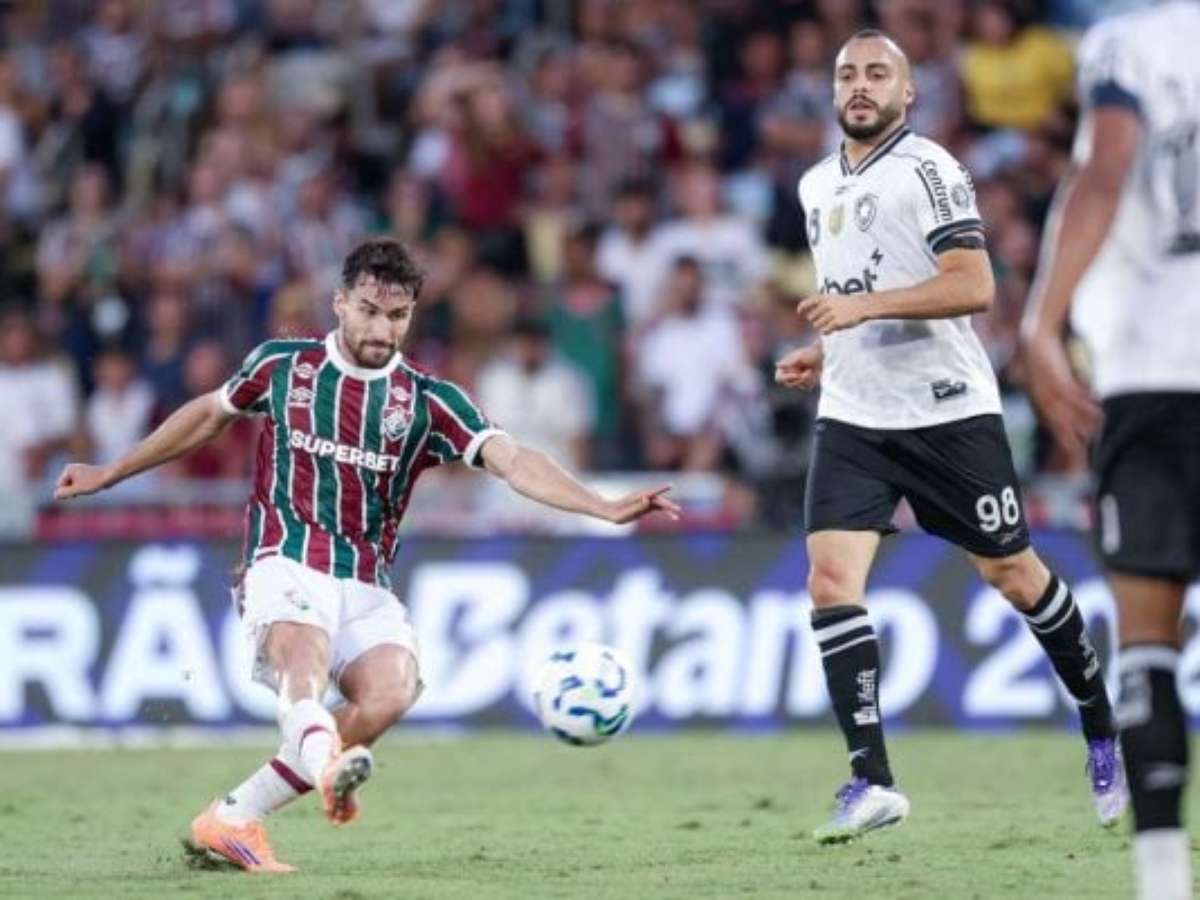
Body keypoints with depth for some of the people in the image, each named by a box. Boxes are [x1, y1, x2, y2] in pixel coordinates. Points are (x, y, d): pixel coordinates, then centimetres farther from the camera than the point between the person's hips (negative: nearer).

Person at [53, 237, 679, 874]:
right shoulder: (282, 367, 8)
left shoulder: (427, 403, 5)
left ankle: (234, 818, -18)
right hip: (286, 565, -2)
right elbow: (208, 415, 25)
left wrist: (605, 509, -23)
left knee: (390, 690, -26)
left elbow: (514, 462, -7)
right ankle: (325, 764, -70)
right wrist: (108, 475, 33)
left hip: (366, 589, 2)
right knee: (304, 664, -34)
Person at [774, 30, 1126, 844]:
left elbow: (974, 288, -19)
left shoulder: (927, 169, -10)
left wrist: (865, 306, -24)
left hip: (947, 410, -6)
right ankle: (871, 782, -12)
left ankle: (1103, 730, 28)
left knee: (1012, 573, 6)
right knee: (830, 578, -12)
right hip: (853, 417, 6)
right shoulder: (817, 186, 14)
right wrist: (827, 353, 13)